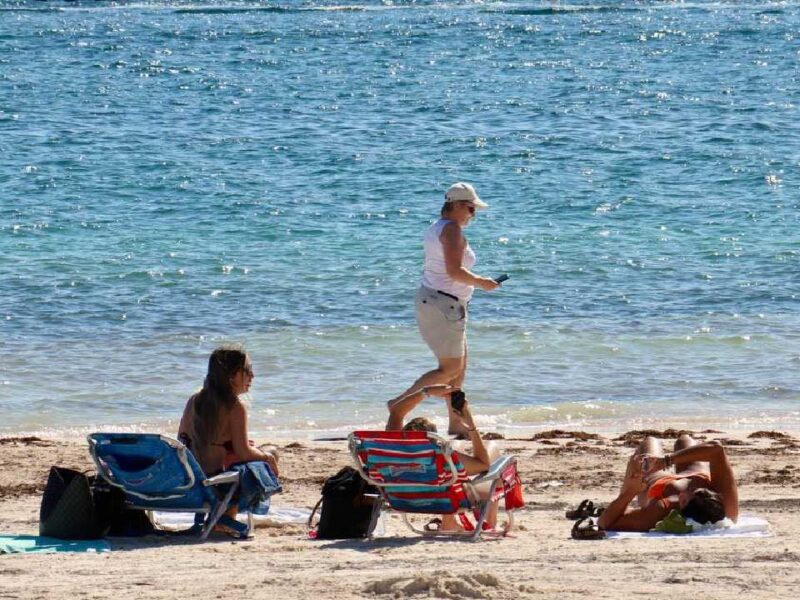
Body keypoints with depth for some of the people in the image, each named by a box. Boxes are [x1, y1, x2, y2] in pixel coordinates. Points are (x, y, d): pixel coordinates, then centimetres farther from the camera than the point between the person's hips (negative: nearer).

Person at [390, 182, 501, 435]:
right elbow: (454, 270, -24)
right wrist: (481, 282, -11)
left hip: (429, 298, 10)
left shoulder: (435, 229, 14)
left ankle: (455, 423, 17)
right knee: (450, 368, -6)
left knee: (460, 366, 15)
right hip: (444, 304, -10)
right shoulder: (452, 229, -15)